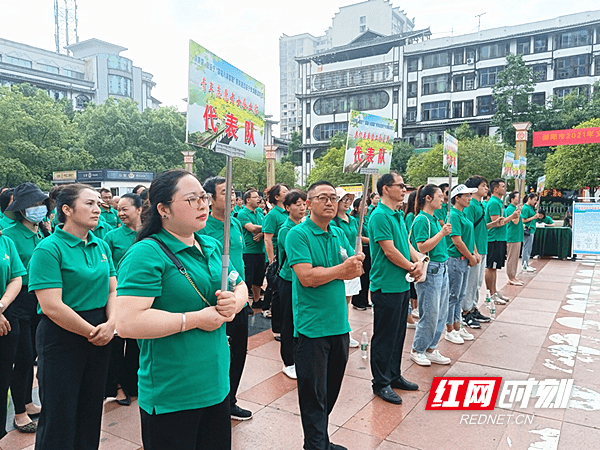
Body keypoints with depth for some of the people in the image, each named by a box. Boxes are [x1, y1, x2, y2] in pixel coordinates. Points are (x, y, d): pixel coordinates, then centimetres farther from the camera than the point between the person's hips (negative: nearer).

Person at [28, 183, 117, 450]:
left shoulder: (101, 246, 6)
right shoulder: (49, 249, -14)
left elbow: (113, 290, 7)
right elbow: (52, 307, -19)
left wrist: (111, 324, -10)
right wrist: (91, 332, -14)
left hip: (99, 336, 6)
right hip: (61, 340, -6)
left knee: (91, 413, 17)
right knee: (59, 419, 7)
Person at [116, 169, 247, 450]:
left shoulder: (213, 247, 7)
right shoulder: (146, 254, -18)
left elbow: (241, 287, 16)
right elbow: (127, 323, -27)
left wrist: (234, 301, -8)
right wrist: (195, 319, -21)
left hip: (217, 383, 7)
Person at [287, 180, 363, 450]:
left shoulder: (339, 234, 10)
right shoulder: (298, 235, -11)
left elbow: (356, 269, 6)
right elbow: (306, 277, -21)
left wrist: (327, 273, -12)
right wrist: (341, 269, -14)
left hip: (339, 324, 7)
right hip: (312, 327, -7)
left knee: (331, 390, 19)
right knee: (314, 394, 5)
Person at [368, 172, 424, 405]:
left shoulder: (398, 215, 13)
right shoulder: (380, 216, -17)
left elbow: (406, 243, 13)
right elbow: (389, 250, -20)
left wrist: (419, 259, -6)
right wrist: (412, 268, -9)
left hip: (402, 285, 9)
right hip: (386, 286, -9)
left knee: (398, 333, 18)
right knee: (384, 335, 2)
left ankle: (394, 375, 32)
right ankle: (381, 383, 16)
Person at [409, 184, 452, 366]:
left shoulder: (434, 219, 13)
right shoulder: (421, 220, -14)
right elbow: (422, 247, -20)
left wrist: (443, 231, 9)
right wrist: (442, 233, -19)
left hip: (441, 269, 9)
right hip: (430, 270, -9)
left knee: (441, 313, 13)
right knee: (430, 314, -1)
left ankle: (431, 349, 26)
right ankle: (417, 350, 17)